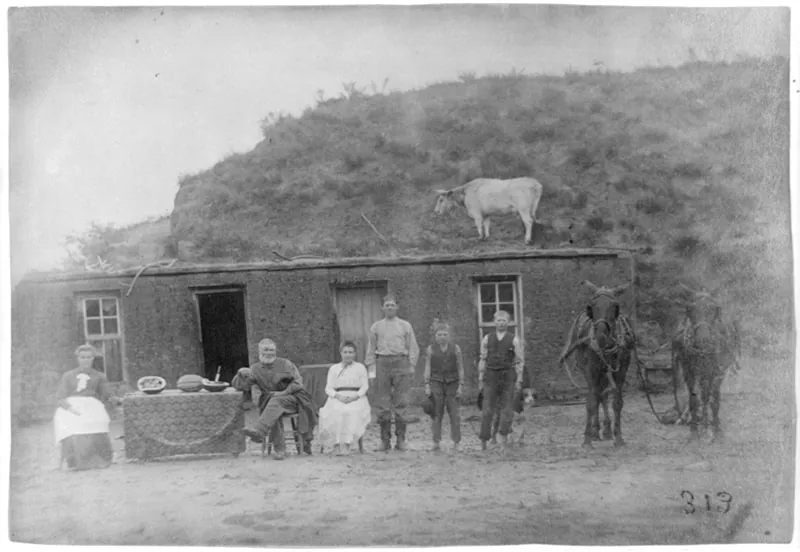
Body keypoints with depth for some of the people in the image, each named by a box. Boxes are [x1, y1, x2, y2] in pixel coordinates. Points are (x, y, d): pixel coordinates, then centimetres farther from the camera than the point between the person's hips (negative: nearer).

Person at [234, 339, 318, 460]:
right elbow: (240, 386, 7)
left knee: (276, 401, -36)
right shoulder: (255, 369, 11)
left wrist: (283, 393, -14)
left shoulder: (285, 364, 5)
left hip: (291, 398, -3)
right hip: (270, 402, 3)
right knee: (273, 414, -33)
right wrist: (241, 373, -13)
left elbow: (298, 382, 0)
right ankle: (280, 448, -31)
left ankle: (259, 432, -53)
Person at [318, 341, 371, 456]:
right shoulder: (333, 369, 21)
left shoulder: (360, 367, 19)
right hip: (338, 397, 1)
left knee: (352, 411, -35)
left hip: (356, 398, -1)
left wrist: (355, 396, -11)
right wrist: (338, 395, -10)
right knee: (337, 411, -34)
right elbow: (328, 388, 12)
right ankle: (336, 444, -38)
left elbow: (365, 386, 8)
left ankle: (347, 444, -40)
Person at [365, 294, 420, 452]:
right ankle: (385, 440, 5)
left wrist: (411, 367, 0)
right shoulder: (376, 327, 13)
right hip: (382, 363, 1)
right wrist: (371, 369, 3)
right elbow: (370, 350, 12)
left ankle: (401, 440, 3)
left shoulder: (405, 326, 11)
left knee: (401, 403, -3)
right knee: (383, 404, -1)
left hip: (400, 363, -1)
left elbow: (413, 348, 9)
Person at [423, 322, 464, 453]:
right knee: (437, 413, -2)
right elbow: (427, 368, 3)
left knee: (454, 413, -4)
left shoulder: (455, 349, 3)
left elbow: (460, 369, 4)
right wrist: (427, 386, -3)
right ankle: (436, 443, 1)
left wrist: (460, 386, -1)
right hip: (436, 383, 0)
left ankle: (456, 442, 1)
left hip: (452, 383, 0)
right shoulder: (431, 349, 3)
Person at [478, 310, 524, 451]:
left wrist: (519, 381, -5)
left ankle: (504, 434, 7)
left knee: (507, 407, -2)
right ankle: (483, 439, 3)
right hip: (491, 376, 1)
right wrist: (480, 379, 2)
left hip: (508, 376, 0)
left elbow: (520, 361, 1)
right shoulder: (487, 339, 5)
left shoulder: (514, 340, 1)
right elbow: (483, 360, 7)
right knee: (487, 409, -1)